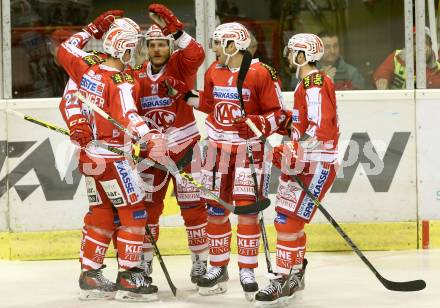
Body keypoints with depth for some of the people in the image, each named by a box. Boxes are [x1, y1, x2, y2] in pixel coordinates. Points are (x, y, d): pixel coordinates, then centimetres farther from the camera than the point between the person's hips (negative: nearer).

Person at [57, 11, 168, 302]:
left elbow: (65, 50, 17)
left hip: (89, 155, 8)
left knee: (102, 213, 16)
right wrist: (151, 136, -50)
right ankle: (128, 277, 0)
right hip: (112, 159, -8)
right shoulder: (121, 83, -21)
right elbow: (127, 116, -36)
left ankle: (90, 274, 18)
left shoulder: (87, 66, -2)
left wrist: (93, 29, 17)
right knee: (134, 213, 2)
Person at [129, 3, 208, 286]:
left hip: (184, 145, -4)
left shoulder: (180, 66, -8)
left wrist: (175, 30, -37)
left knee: (192, 204, -1)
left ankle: (201, 259, 9)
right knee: (148, 204, 8)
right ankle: (145, 260, 19)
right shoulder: (138, 75, 5)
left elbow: (196, 55, -30)